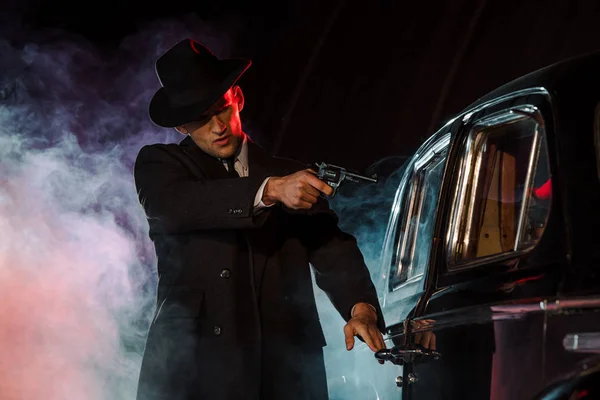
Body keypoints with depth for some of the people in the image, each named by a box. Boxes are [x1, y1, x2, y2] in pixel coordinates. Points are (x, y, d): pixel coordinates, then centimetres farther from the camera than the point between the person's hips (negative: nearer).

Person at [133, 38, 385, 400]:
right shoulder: (160, 164, 12)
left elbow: (331, 248, 6)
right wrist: (269, 190, -23)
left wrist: (361, 306, -15)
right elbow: (176, 205, -11)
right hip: (191, 369, -2)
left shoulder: (293, 176, 18)